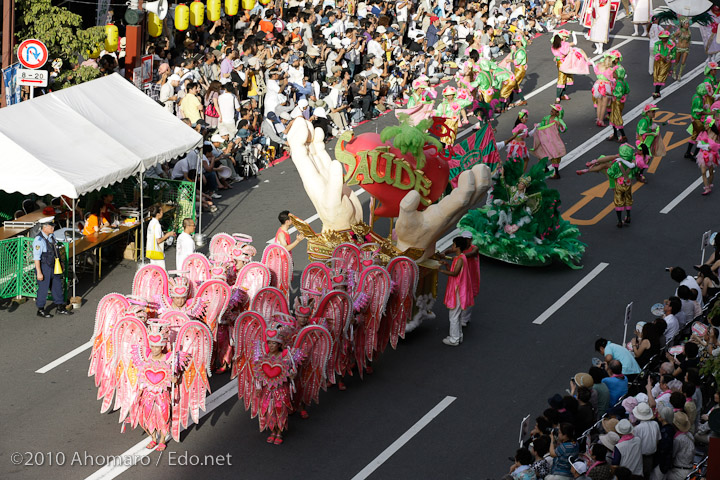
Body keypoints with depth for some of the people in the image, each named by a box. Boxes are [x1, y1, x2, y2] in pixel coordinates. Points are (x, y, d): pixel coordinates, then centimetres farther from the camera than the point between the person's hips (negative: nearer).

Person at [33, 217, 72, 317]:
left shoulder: (52, 237, 6)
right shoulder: (39, 240, -20)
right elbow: (36, 257, -20)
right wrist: (39, 272, -22)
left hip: (53, 267, 8)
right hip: (44, 268, -8)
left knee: (57, 287, 15)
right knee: (43, 289, 2)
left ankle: (60, 308, 26)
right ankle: (40, 310, 17)